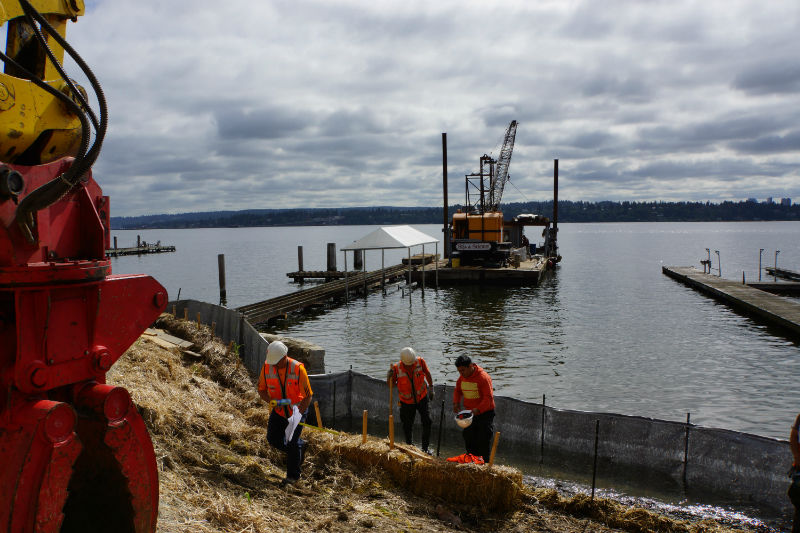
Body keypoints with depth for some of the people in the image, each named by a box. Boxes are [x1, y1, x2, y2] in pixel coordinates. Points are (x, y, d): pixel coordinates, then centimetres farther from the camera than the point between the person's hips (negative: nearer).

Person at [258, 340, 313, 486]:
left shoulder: (298, 368, -25)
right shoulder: (267, 367, -15)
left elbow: (308, 396, -20)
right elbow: (261, 390, -3)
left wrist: (297, 416, -26)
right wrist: (271, 401, -23)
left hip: (297, 409, -4)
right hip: (279, 410, 4)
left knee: (292, 443, -6)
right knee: (273, 439, 2)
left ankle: (293, 476, 14)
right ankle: (299, 445, 29)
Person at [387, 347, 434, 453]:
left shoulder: (420, 361, -17)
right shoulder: (396, 368, -19)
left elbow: (427, 374, 2)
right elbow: (391, 385, -7)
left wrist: (431, 388, 7)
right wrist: (389, 377, -28)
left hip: (422, 398, 0)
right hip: (407, 401, 0)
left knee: (427, 421, -13)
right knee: (407, 425, 9)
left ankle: (425, 447, 0)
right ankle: (409, 445, 35)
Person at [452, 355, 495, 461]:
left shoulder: (483, 377, -20)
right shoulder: (462, 377, 2)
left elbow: (488, 398, -23)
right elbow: (457, 391, 18)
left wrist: (478, 409, -35)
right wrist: (456, 402, 0)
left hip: (484, 413, -6)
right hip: (469, 413, 7)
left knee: (483, 441, -7)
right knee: (468, 439, 9)